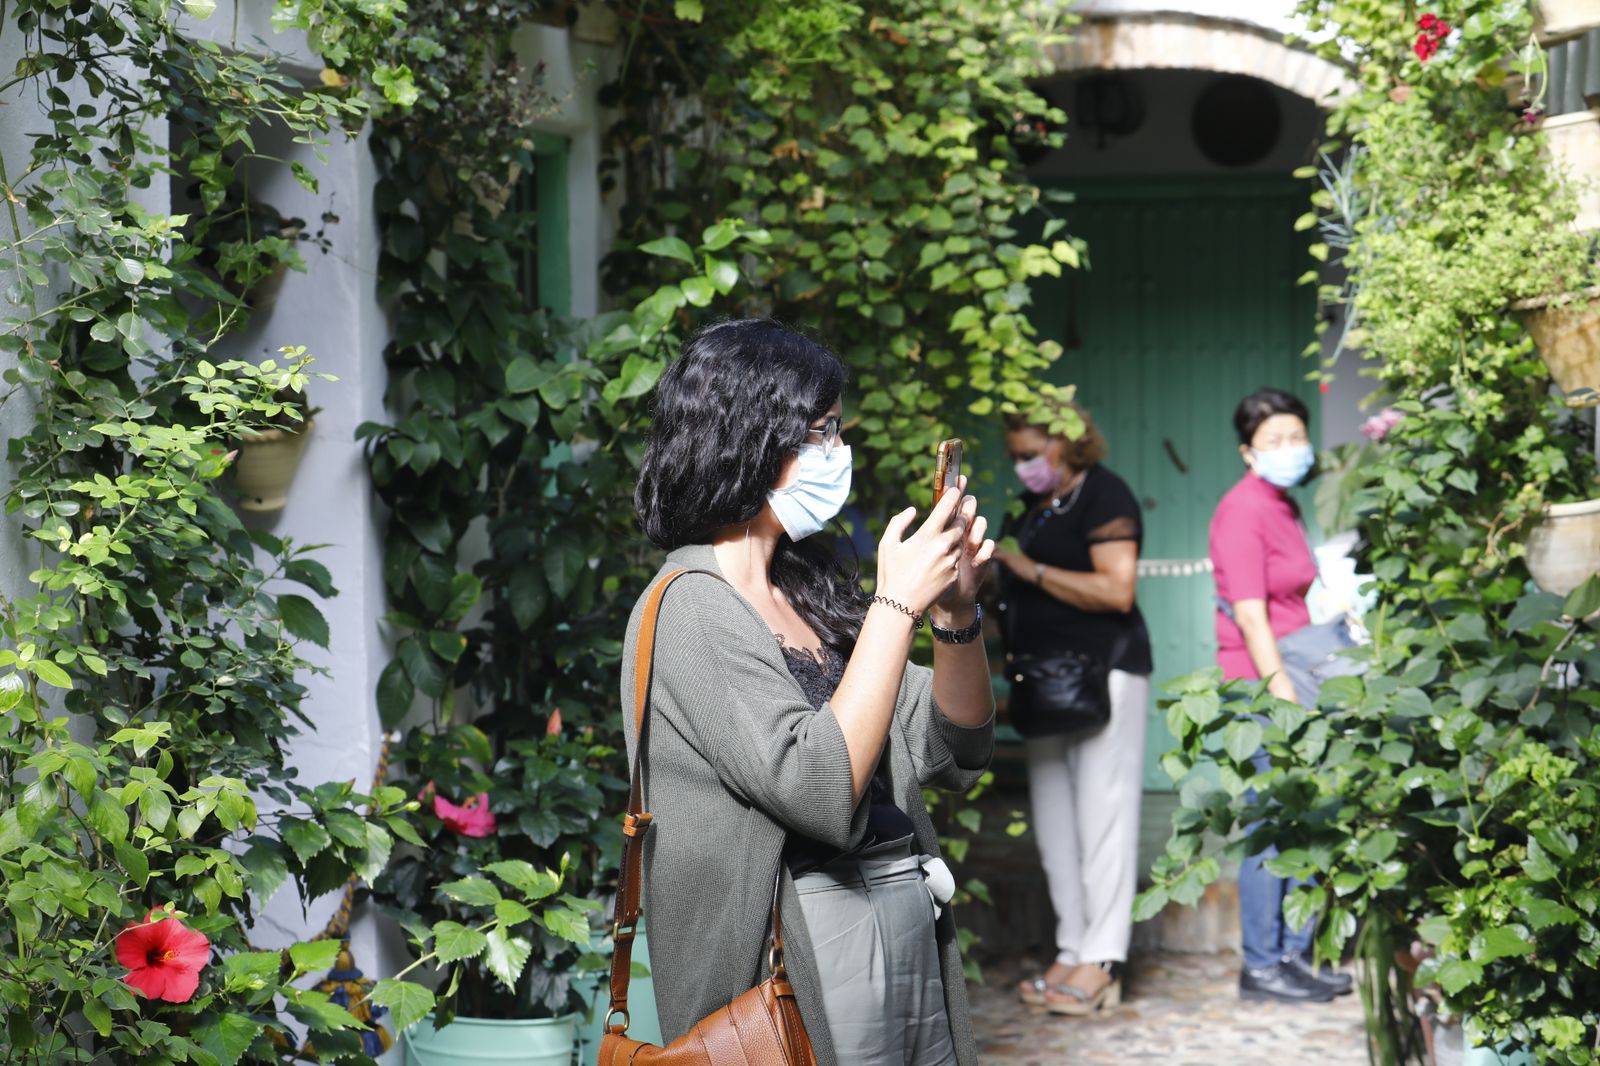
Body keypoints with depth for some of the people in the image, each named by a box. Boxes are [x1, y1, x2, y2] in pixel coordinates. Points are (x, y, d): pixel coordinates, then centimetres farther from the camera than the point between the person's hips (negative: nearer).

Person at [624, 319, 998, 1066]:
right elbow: (819, 790, -24)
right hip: (813, 968, -7)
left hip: (917, 942, 7)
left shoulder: (810, 591, 8)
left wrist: (955, 609, -6)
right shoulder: (690, 608, -13)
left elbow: (955, 756, 10)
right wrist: (897, 604, -20)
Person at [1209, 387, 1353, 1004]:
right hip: (1261, 689, -9)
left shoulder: (1285, 508, 16)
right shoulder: (1243, 511, -11)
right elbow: (1249, 614, -16)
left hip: (1292, 681, 9)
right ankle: (1261, 966, 1)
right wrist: (1284, 693, -20)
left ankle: (1294, 955, 18)